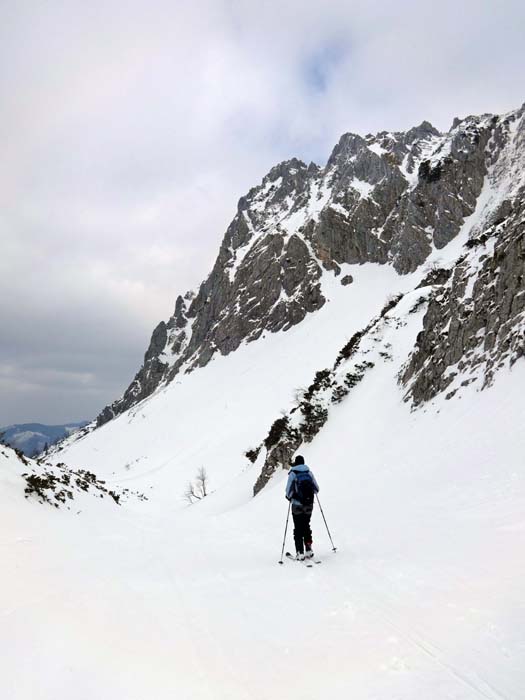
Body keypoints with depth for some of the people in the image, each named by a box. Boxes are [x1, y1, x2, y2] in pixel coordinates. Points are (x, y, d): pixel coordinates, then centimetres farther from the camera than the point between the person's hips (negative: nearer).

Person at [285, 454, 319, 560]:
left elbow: (289, 491, -10)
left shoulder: (293, 473, -9)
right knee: (306, 527, 18)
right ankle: (308, 549, 14)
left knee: (298, 529, 5)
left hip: (297, 505, -3)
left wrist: (289, 497, 12)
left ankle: (300, 552, 2)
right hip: (309, 505, 3)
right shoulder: (309, 473, 2)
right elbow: (316, 489, 6)